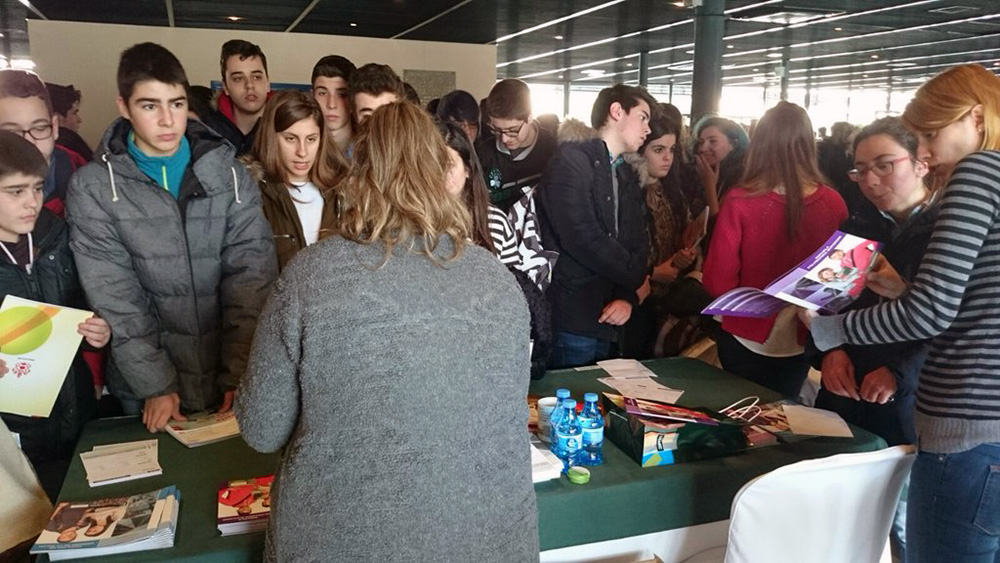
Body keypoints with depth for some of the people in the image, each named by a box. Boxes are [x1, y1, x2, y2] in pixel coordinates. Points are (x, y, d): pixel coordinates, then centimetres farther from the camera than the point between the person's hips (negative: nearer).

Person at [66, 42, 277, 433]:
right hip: (147, 390, -1)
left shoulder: (229, 173, -2)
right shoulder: (93, 188, -5)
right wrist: (155, 386, -13)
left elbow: (253, 276, -7)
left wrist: (241, 375, -13)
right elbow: (115, 300, -8)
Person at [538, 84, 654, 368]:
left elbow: (639, 246, 11)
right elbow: (581, 238, -19)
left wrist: (628, 297, -8)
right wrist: (636, 275, -6)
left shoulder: (628, 178, 18)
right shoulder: (572, 160, -7)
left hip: (605, 322, 8)